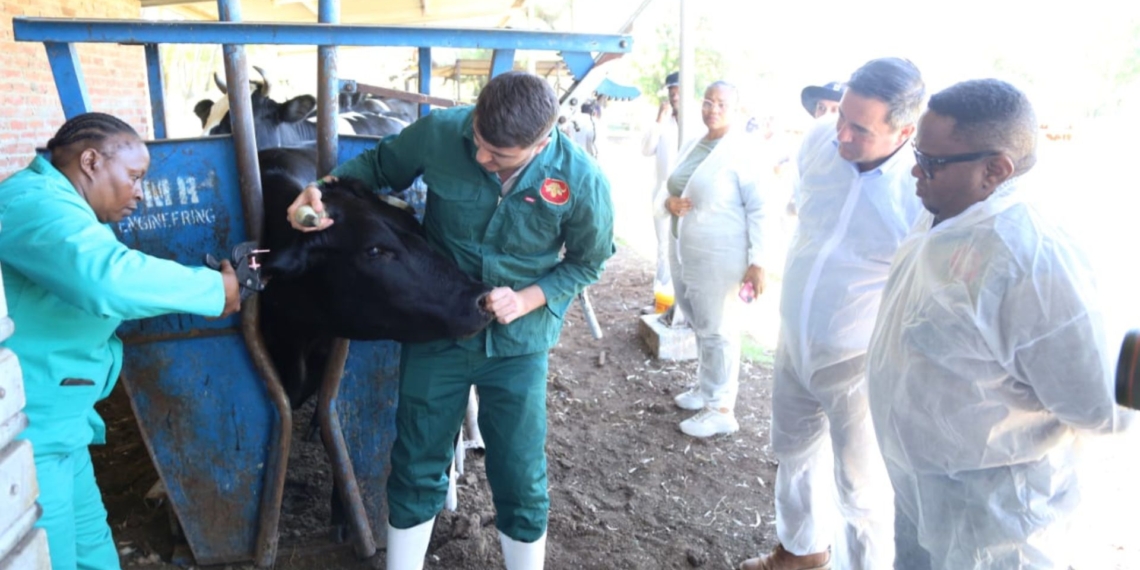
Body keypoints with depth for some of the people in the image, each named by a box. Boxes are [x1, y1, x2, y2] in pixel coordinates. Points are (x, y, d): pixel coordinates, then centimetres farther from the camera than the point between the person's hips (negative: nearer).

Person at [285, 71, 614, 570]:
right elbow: (378, 164, 0)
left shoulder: (582, 180, -20)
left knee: (520, 477, 11)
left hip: (519, 345, -1)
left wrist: (527, 300, -16)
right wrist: (323, 189, -19)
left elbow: (587, 262, -3)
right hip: (436, 331, 1)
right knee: (416, 467, 14)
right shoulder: (440, 132, -20)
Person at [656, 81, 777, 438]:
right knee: (700, 326, 18)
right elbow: (674, 191, 20)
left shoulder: (745, 149, -12)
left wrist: (758, 262, -20)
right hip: (683, 253, 7)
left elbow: (760, 209, -15)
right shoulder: (692, 145, 11)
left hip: (718, 258, -7)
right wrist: (669, 203, -4)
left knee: (717, 331, 0)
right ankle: (706, 388, 35)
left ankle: (721, 410, 10)